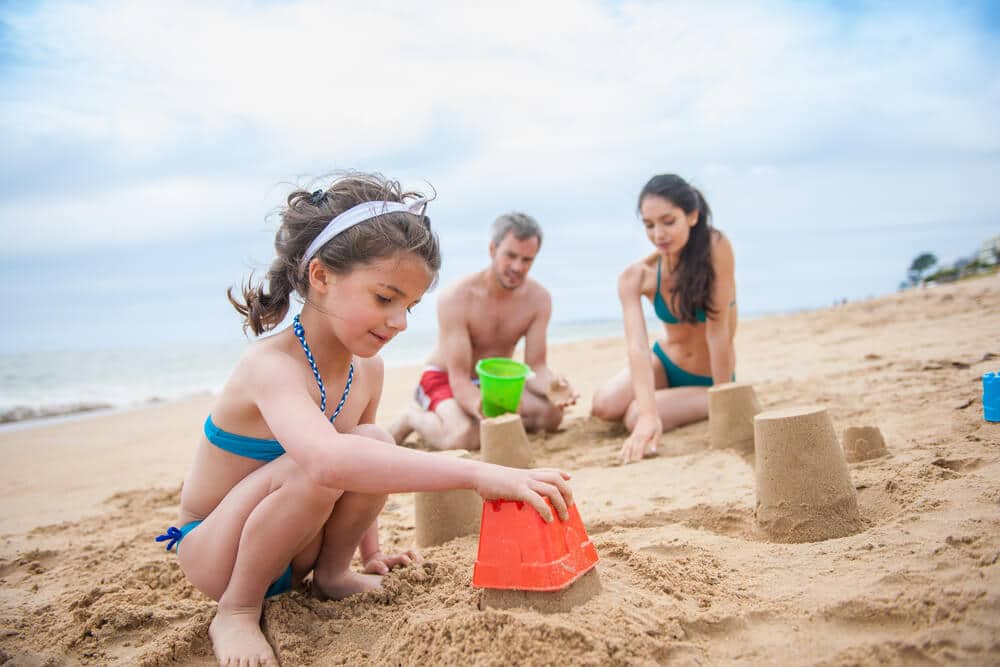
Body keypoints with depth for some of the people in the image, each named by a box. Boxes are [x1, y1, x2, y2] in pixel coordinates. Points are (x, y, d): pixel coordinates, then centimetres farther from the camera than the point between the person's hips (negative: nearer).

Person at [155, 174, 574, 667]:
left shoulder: (367, 369, -8)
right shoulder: (272, 366, -32)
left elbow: (364, 471, 9)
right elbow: (329, 460, -53)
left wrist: (370, 553, 12)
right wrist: (478, 473, -56)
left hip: (290, 551, 6)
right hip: (211, 552, -6)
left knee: (374, 445, -22)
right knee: (314, 463, -35)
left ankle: (331, 573, 3)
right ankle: (236, 611, -11)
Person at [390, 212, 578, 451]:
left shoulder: (538, 298, -10)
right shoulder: (456, 298, -24)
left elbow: (536, 367, -12)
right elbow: (459, 378, -28)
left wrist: (550, 386, -39)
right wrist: (479, 406, -52)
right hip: (444, 380, -4)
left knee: (551, 413, -23)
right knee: (464, 435, -35)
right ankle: (414, 417, -4)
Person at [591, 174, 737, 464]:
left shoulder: (716, 247, -26)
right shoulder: (636, 277, -18)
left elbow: (718, 329, -25)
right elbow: (637, 345, -32)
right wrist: (649, 414, -46)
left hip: (709, 377, -3)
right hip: (665, 364, 4)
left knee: (634, 418, -23)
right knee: (604, 406, -20)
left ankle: (708, 405, 5)